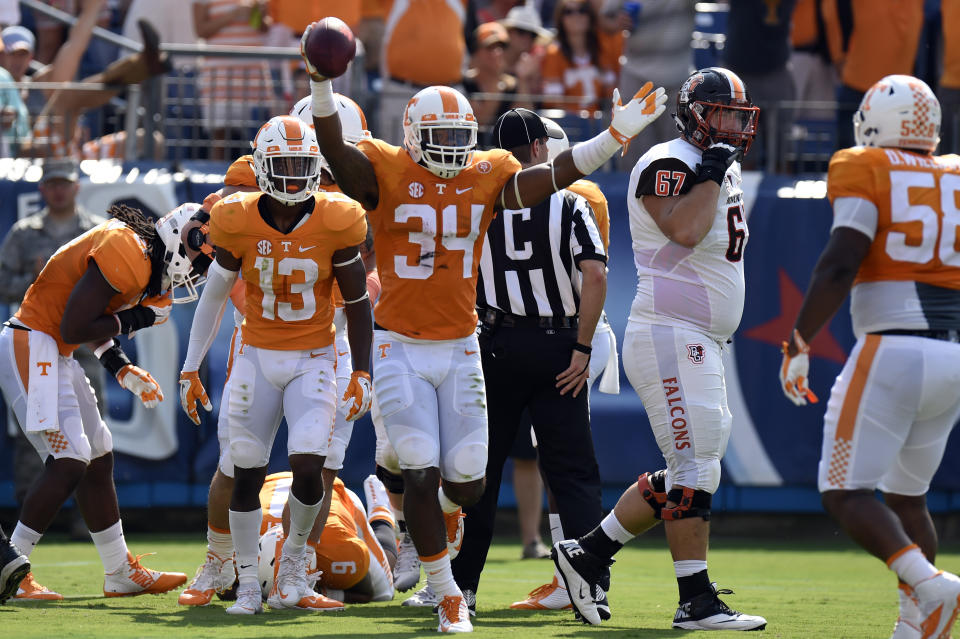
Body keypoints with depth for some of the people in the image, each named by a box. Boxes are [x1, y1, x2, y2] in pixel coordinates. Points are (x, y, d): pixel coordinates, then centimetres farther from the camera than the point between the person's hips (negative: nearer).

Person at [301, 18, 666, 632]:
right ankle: (448, 597, 6)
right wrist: (322, 86, -40)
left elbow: (553, 175, -3)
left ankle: (444, 513, 43)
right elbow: (336, 150, -23)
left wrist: (615, 136, -13)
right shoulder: (387, 173, -7)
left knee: (467, 482, 4)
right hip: (401, 350, -3)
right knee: (422, 475, -7)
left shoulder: (487, 177, 3)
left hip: (460, 350, 3)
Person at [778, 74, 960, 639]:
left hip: (892, 352, -6)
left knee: (845, 493, -4)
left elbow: (840, 264, -13)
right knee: (907, 495, 19)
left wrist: (799, 345, -8)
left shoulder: (866, 173, -3)